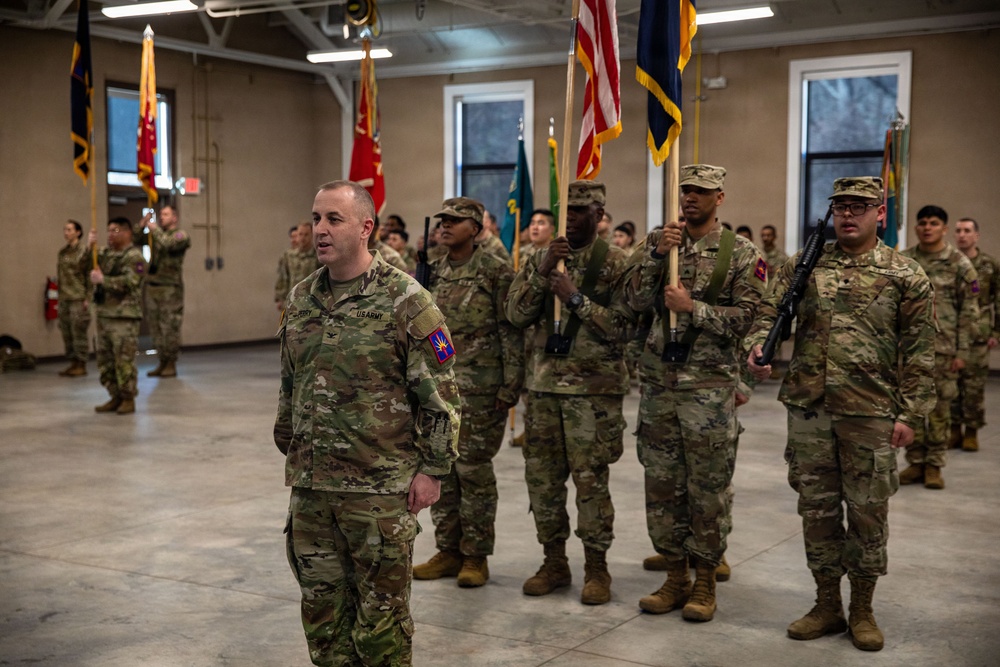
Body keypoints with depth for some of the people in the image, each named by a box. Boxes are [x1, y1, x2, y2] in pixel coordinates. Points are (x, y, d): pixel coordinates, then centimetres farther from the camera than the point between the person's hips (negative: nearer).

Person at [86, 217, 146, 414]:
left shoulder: (134, 257, -8)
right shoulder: (106, 253, 16)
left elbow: (130, 282, -20)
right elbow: (83, 265, 12)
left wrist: (103, 280, -17)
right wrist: (89, 247, -2)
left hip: (124, 317, -8)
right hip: (104, 315, 8)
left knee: (124, 360, -6)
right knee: (105, 360, 11)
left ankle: (128, 399, 4)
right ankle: (116, 397, 21)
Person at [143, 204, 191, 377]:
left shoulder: (180, 235, -2)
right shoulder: (157, 233, 17)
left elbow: (167, 244, -22)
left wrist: (154, 228, -12)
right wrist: (143, 225, -4)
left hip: (170, 288, -6)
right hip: (152, 286, 6)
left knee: (170, 327, -4)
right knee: (156, 327, 8)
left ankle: (171, 365, 3)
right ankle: (162, 362, 16)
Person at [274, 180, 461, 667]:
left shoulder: (405, 301, -11)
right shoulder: (300, 299, 8)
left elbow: (440, 393, -10)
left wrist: (432, 470, -11)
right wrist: (290, 452, 19)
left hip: (380, 487, -6)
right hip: (309, 486, 6)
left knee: (381, 613, 5)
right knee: (322, 608, 15)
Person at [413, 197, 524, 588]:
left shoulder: (496, 273, -7)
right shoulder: (431, 274, 10)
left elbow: (511, 333, -8)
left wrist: (510, 385, -13)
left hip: (479, 389, -6)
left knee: (474, 469, 0)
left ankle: (476, 556, 12)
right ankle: (448, 551, 21)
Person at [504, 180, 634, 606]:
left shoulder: (614, 263, -4)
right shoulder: (542, 260, 10)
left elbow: (623, 326, -11)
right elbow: (516, 315, 1)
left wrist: (576, 297, -18)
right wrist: (541, 272, -11)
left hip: (594, 389, -5)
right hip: (544, 385, 5)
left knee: (591, 481, -1)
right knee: (541, 477, 8)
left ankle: (597, 568, 12)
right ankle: (554, 562, 22)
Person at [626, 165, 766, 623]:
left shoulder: (742, 254, -2)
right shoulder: (657, 242, 8)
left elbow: (745, 317, -8)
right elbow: (635, 301, -2)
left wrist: (691, 308, -17)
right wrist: (656, 254, -14)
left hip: (710, 386, -4)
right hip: (659, 382, 4)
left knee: (708, 488, 3)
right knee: (662, 484, 9)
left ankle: (705, 581, 16)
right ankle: (675, 576, 22)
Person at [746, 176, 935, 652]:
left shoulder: (906, 275, -1)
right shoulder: (803, 265, 7)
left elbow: (918, 352, -2)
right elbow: (769, 312, 5)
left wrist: (909, 414, -7)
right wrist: (757, 346, -17)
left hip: (870, 414, -2)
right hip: (808, 409, 3)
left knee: (867, 512, 5)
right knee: (816, 508, 9)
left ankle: (862, 609, 20)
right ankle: (826, 605, 23)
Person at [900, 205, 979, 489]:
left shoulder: (959, 264, -2)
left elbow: (969, 311, -3)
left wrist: (962, 351, -7)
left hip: (943, 347, -3)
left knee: (940, 406, 3)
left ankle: (934, 465, 13)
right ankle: (915, 462, 18)